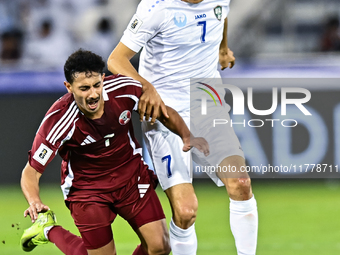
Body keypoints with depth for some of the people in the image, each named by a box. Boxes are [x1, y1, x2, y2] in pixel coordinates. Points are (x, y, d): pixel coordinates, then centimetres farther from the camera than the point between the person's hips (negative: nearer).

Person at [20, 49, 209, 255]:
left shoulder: (124, 89, -19)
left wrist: (187, 137, -13)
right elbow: (31, 172, -21)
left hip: (132, 177, 3)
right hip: (86, 189, -3)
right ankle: (49, 229, 24)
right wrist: (35, 202, -40)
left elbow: (164, 113, 1)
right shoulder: (58, 121, -27)